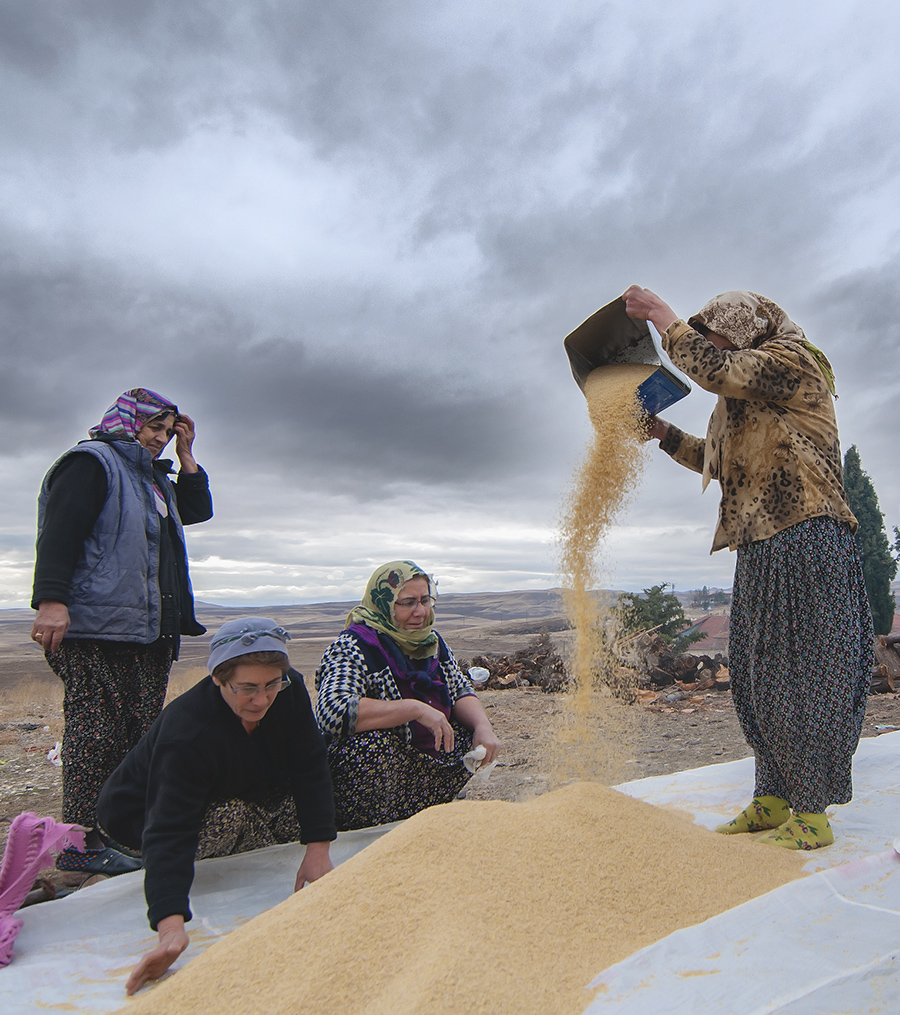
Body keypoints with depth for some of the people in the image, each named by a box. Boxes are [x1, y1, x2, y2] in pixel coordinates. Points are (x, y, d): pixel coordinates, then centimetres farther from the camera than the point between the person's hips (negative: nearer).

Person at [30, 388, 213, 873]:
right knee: (97, 731, -6)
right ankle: (78, 843, 3)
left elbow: (198, 509, 29)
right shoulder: (91, 463, -2)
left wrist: (185, 456, 20)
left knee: (141, 732, 8)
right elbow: (58, 532, -13)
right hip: (96, 629, -9)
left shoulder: (153, 478, 25)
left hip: (149, 632, 9)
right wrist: (51, 600, -24)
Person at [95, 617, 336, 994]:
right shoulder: (187, 734, -39)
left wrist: (318, 850, -25)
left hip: (232, 793, 6)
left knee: (302, 807, -12)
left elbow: (309, 768, -17)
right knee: (233, 816, -33)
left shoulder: (289, 691, -23)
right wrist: (171, 926, -57)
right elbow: (169, 831, -45)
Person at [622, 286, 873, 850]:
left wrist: (660, 313, -7)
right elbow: (717, 461, 34)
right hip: (761, 549, 9)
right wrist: (661, 432, 25)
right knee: (759, 674, 9)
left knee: (804, 671, -6)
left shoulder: (793, 359, -2)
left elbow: (714, 370, -18)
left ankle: (813, 813, 4)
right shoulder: (747, 401, 24)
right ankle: (774, 798, 19)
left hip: (807, 539, -9)